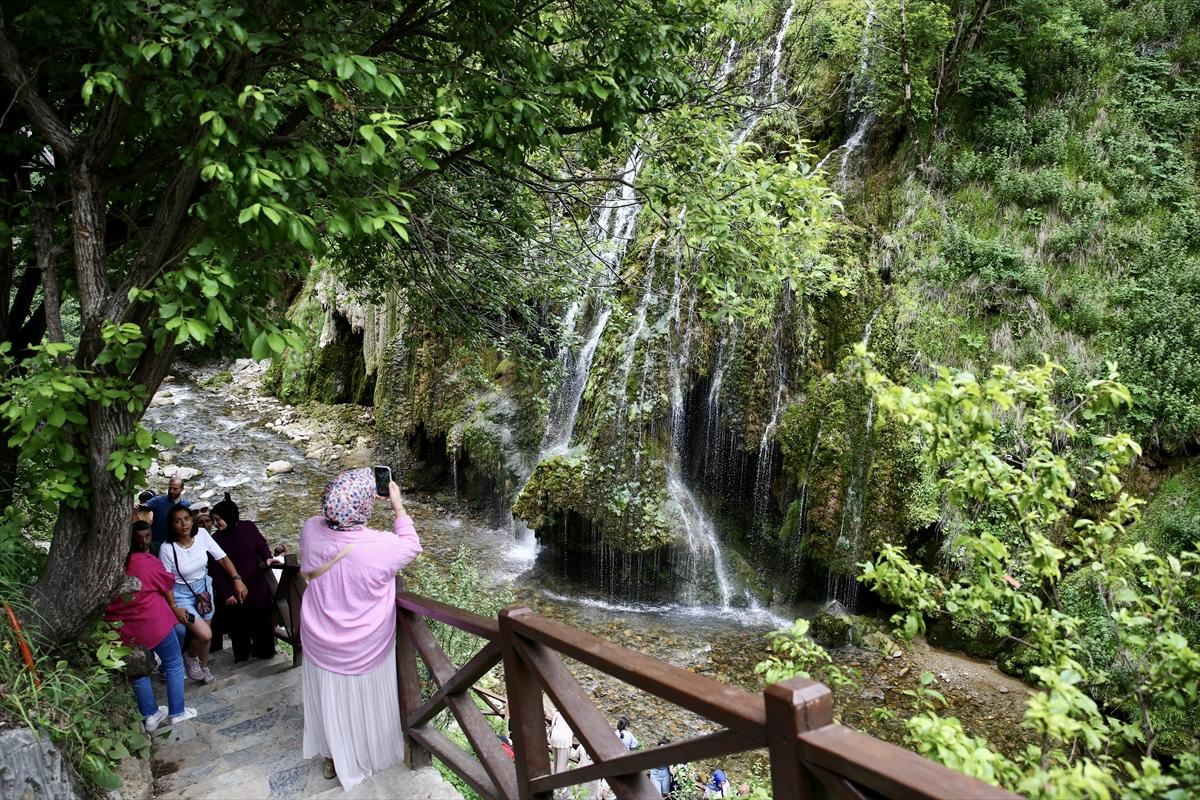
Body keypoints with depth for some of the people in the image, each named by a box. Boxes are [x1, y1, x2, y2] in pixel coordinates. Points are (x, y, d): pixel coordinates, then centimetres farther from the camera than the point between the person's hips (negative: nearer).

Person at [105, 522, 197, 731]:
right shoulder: (148, 561, -16)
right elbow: (167, 586, -1)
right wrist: (175, 609, 16)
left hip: (124, 629, 5)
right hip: (153, 623, -5)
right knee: (174, 664, 14)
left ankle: (150, 716, 30)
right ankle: (177, 712, 21)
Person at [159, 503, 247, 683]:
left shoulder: (202, 534, -13)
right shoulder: (167, 548, -21)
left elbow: (222, 557, -6)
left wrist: (237, 579, -14)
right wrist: (174, 608, -19)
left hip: (204, 587, 4)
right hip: (181, 594, -4)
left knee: (205, 634, 11)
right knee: (205, 634, -15)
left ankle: (203, 665, 40)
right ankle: (190, 657, 18)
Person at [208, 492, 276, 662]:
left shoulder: (249, 527, -8)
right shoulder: (215, 539, -9)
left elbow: (262, 545, 3)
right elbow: (216, 571, -8)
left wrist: (268, 558, -19)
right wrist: (226, 594, -13)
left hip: (256, 585, 1)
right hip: (233, 590, -1)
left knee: (262, 618, 11)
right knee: (238, 624, 9)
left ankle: (264, 650, 31)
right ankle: (242, 655, 27)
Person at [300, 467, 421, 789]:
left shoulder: (310, 531, -22)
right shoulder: (381, 546, -33)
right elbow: (411, 546, -9)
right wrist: (397, 504, -3)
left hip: (321, 642, 3)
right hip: (364, 648, -3)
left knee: (329, 700, 26)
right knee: (365, 704, 22)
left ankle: (334, 758, 47)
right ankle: (369, 756, 45)